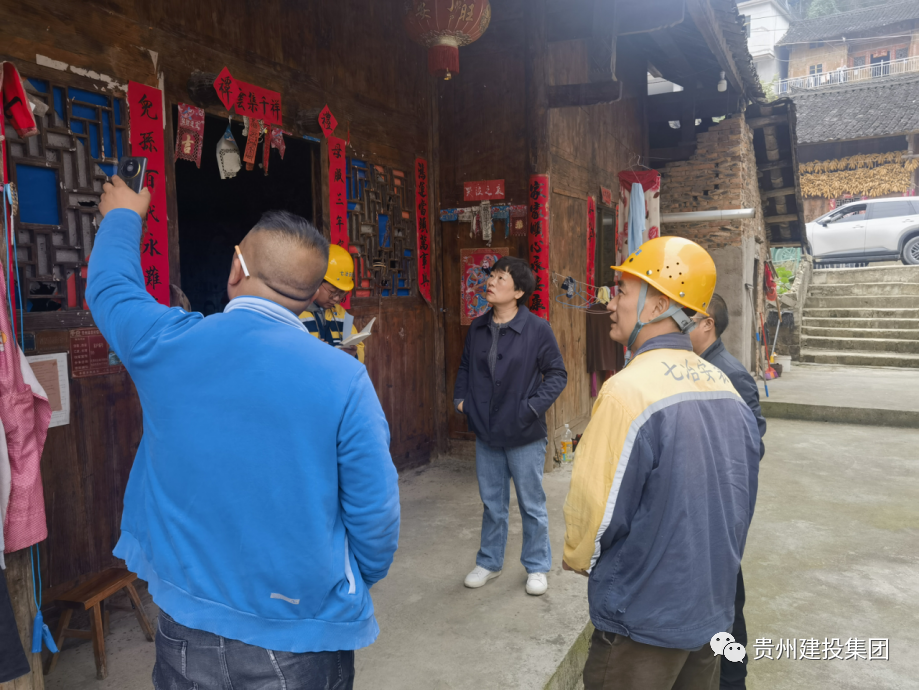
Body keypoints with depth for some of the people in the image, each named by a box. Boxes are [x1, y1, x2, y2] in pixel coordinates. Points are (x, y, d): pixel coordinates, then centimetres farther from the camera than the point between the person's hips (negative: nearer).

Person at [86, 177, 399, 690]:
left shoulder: (165, 344, -12)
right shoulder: (343, 379, -21)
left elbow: (110, 287, 11)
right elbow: (375, 512, -14)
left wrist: (123, 215, 30)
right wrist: (363, 582, 7)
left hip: (187, 626, 2)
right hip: (302, 635, -2)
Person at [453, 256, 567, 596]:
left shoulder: (537, 329, -12)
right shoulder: (477, 328, 4)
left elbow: (556, 373, -7)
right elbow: (465, 367, 17)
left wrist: (533, 406, -17)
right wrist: (461, 398, 3)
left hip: (524, 436, -4)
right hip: (486, 433, 5)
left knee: (532, 505, 11)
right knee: (492, 504, 19)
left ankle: (537, 567, 31)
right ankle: (489, 562, 37)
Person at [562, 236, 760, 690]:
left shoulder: (628, 390, -26)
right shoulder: (725, 388, -3)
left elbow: (595, 507, -19)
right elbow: (741, 500, 8)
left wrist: (576, 559, 0)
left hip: (644, 622, -6)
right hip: (713, 610, 7)